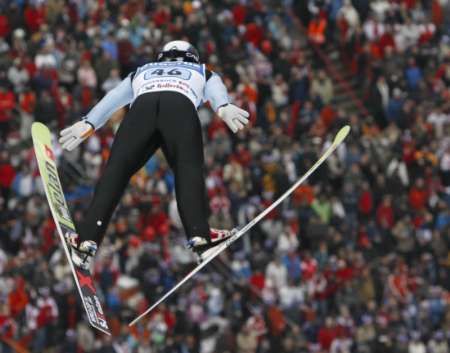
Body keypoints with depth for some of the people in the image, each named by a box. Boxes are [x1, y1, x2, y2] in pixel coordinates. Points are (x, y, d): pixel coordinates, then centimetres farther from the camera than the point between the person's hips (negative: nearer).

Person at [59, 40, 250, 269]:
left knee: (116, 170, -5)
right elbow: (216, 91, 16)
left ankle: (88, 239, -18)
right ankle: (199, 236, -33)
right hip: (182, 106, -1)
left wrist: (89, 123, 17)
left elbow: (113, 98, 29)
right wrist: (224, 108, -4)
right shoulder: (204, 73, 40)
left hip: (142, 105, 1)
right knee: (188, 167, -12)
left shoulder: (141, 72, 45)